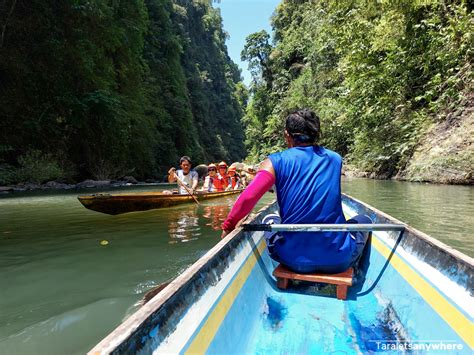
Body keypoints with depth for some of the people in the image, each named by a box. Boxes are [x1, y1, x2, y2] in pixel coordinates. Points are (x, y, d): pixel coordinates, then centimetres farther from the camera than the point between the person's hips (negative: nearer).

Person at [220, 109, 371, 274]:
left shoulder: (276, 162, -5)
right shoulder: (335, 159, 5)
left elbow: (247, 198, -18)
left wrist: (228, 226, -2)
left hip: (293, 260, 0)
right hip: (337, 260, 1)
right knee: (364, 220, 32)